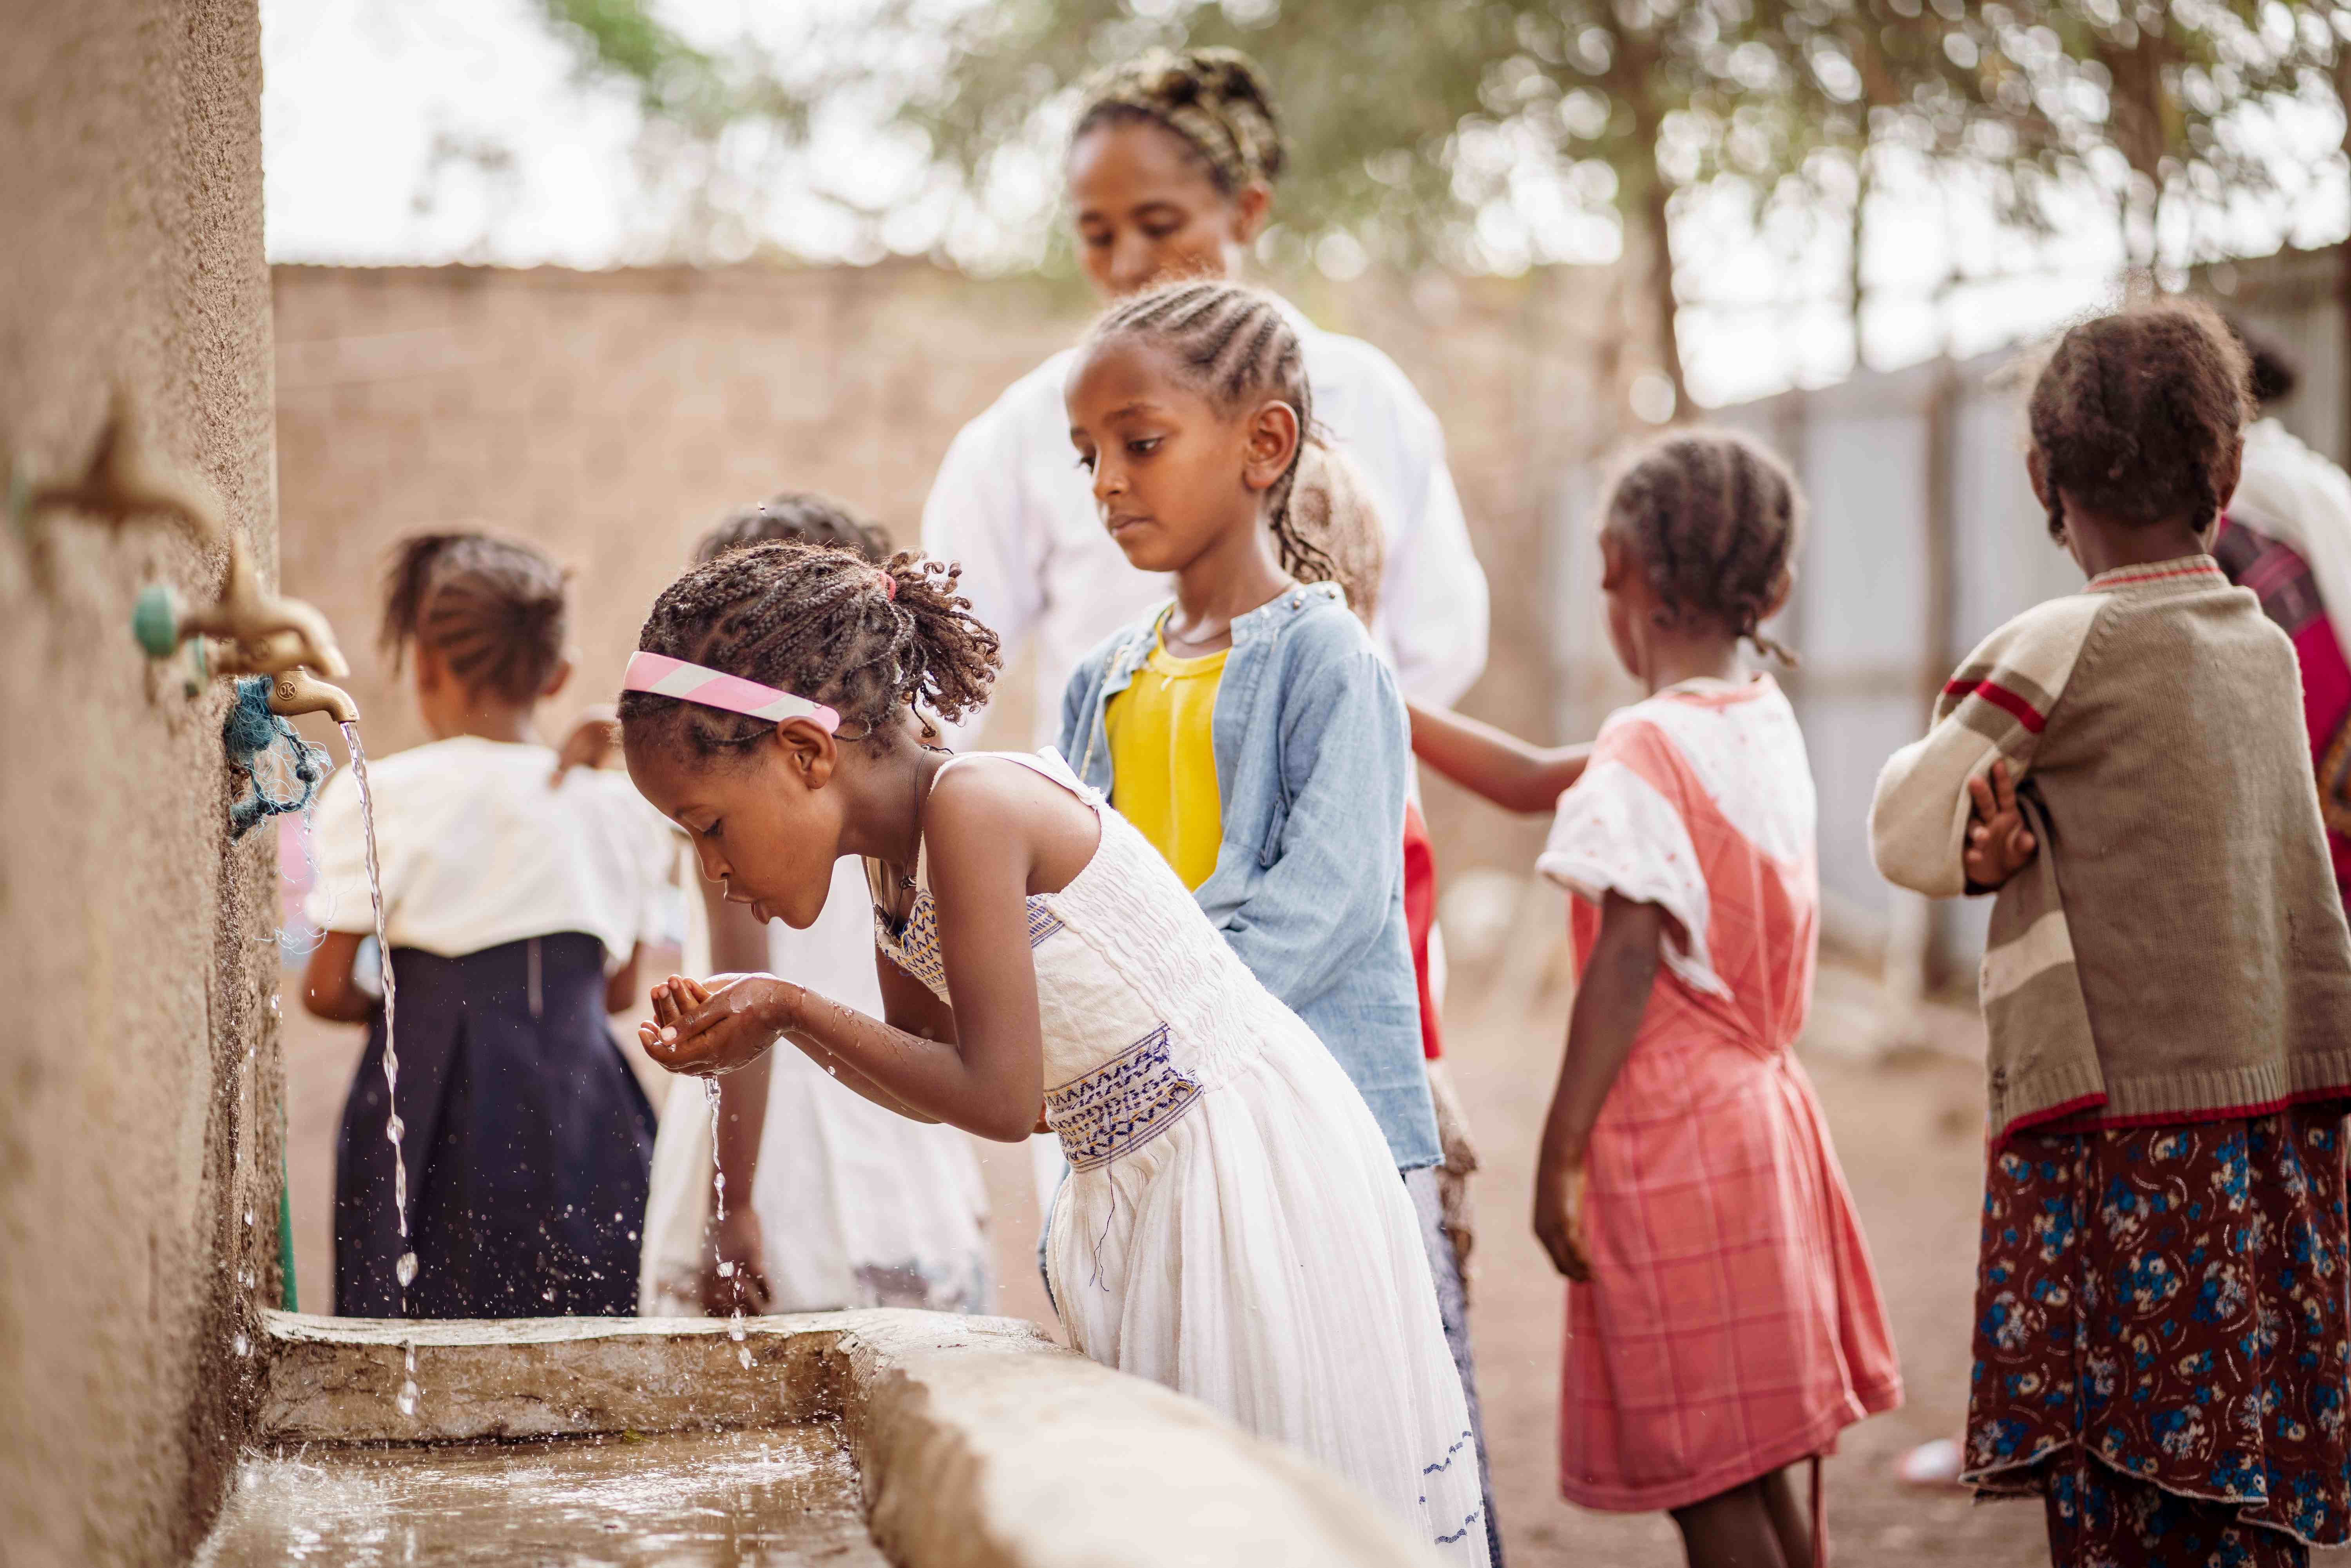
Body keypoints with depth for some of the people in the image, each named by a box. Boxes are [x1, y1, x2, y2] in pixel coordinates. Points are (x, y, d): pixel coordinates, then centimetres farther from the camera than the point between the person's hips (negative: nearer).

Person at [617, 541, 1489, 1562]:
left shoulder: (973, 806, -22)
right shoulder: (894, 864, 5)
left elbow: (998, 1099, -23)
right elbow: (935, 1085, 15)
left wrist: (791, 1005, -15)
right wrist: (771, 1026, 1)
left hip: (1257, 1164, -9)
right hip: (1142, 1197, 9)